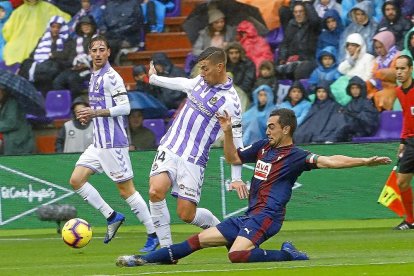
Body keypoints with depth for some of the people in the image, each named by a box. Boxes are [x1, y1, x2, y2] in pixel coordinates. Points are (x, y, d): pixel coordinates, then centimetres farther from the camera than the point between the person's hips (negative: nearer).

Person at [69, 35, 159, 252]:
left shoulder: (110, 77, -13)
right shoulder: (94, 76, 15)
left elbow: (124, 107, -20)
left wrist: (96, 113, -21)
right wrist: (89, 115, 10)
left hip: (113, 143, -9)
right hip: (98, 143, 9)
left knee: (126, 189, -7)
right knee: (76, 180, 3)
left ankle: (153, 235, -1)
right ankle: (112, 217, 9)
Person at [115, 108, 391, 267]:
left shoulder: (296, 156, -10)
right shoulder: (264, 146, 14)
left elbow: (328, 161, -21)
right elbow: (233, 157, 24)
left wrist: (365, 162, -33)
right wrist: (227, 131, 11)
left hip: (266, 215, -8)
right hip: (249, 215, 8)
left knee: (237, 254, -30)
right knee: (200, 239, 9)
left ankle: (288, 254, -14)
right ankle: (145, 260, 13)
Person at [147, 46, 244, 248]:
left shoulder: (230, 101, -11)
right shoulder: (200, 81, 7)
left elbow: (235, 141, -8)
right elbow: (182, 84, 30)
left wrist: (236, 178, -11)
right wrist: (154, 78, 45)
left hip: (193, 160, -5)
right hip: (169, 148, 5)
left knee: (186, 214, -5)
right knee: (156, 191, -21)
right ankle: (165, 247, -11)